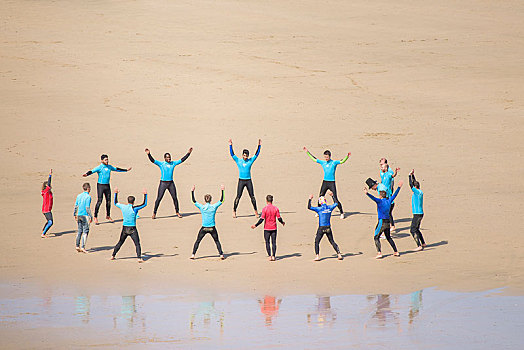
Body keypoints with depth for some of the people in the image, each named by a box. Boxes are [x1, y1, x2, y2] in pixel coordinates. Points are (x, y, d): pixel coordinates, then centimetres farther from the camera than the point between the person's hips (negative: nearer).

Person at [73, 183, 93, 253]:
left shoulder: (79, 196, 8)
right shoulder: (88, 197, -12)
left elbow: (76, 206, 11)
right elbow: (87, 208, -17)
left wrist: (75, 215, 21)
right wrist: (91, 217, -12)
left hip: (79, 215, 7)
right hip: (85, 216, -7)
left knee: (80, 231, 14)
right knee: (85, 232, -2)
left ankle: (77, 246, 15)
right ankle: (83, 247, -7)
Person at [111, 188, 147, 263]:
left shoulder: (122, 207, 0)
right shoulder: (134, 208, -13)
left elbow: (116, 203, 20)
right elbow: (144, 204, -8)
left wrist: (116, 193, 28)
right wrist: (145, 195, -3)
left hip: (124, 228, 5)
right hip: (132, 229, -5)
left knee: (120, 242, 18)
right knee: (137, 244, -4)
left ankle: (113, 255, 23)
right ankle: (139, 258, -16)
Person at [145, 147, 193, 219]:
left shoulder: (173, 163, 7)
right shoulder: (161, 164, -3)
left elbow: (182, 160, 10)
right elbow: (152, 160, -13)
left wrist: (188, 153, 6)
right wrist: (148, 154, -27)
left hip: (171, 183, 4)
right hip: (163, 183, -3)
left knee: (175, 198, 7)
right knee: (159, 198, -5)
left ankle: (177, 212, 23)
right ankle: (154, 213, 1)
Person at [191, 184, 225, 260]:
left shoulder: (202, 207, -7)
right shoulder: (214, 207, -4)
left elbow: (194, 201, 2)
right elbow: (221, 200, 8)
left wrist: (192, 191, 6)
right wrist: (222, 191, 13)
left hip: (204, 228, -1)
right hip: (212, 228, 1)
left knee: (197, 241, 10)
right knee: (217, 241, 14)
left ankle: (193, 254, 3)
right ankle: (221, 254, 8)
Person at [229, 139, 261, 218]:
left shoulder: (250, 161, 4)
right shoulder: (238, 160, 1)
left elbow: (257, 154, 3)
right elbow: (232, 154, -4)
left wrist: (259, 146, -5)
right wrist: (230, 145, -12)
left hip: (248, 181, 1)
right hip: (241, 181, -1)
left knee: (252, 196, 4)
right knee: (238, 197, -2)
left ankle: (255, 211, 13)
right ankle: (234, 211, 7)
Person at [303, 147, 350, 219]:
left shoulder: (334, 162, -5)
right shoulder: (322, 162, 8)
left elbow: (342, 161, -17)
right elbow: (314, 159, 17)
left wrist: (347, 157, -34)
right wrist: (307, 152, 18)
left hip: (332, 183, -5)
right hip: (325, 182, 5)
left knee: (335, 199, -7)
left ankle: (342, 213, 2)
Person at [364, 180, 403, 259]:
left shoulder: (380, 201, -11)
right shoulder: (389, 201, 6)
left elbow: (373, 198, -29)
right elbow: (395, 195, 20)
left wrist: (367, 194, -43)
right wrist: (399, 187, 33)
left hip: (381, 222, -7)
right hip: (388, 222, 7)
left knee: (376, 237, -1)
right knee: (388, 237, 21)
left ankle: (379, 253, -15)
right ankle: (396, 252, 22)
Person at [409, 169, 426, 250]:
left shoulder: (418, 192, -16)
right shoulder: (419, 191, 9)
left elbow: (411, 185, -21)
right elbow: (414, 183, 23)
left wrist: (410, 175, -13)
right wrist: (412, 175, 22)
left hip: (418, 214, -10)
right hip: (419, 214, 10)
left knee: (413, 230, -10)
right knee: (416, 229, 21)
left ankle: (419, 246, -16)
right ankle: (423, 243, 29)